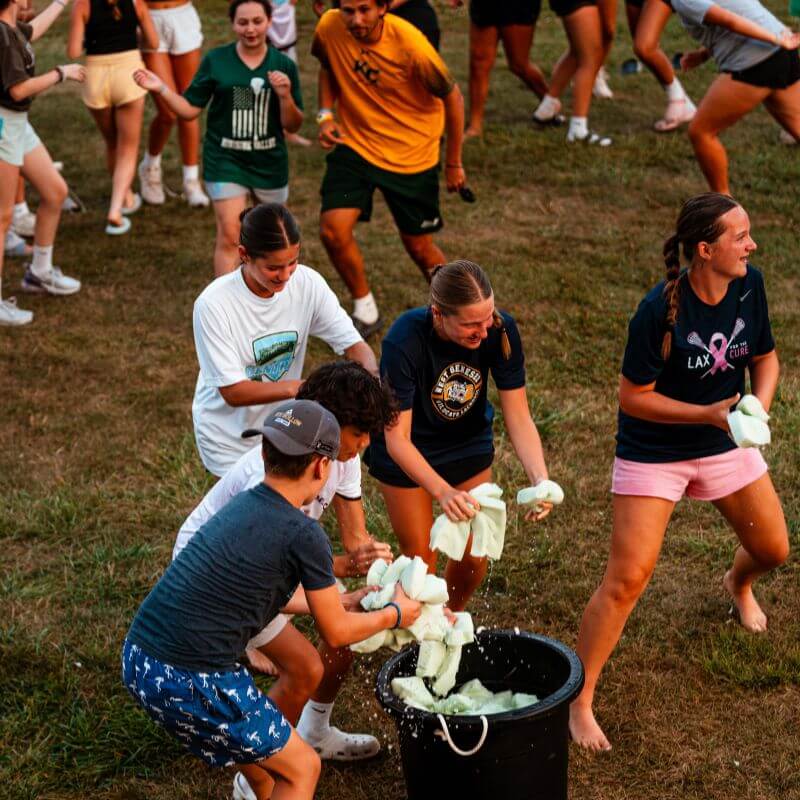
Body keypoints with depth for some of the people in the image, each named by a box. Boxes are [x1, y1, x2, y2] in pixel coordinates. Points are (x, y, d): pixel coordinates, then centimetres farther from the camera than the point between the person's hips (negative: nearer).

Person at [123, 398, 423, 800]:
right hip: (189, 681, -8)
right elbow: (336, 633, 1)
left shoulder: (242, 504, 11)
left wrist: (342, 600, 35)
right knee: (302, 767, 11)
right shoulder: (304, 535, -13)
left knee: (253, 732, 33)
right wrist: (395, 614, 17)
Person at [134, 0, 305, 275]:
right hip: (226, 160, -2)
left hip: (270, 162, 2)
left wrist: (285, 96, -18)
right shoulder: (216, 61, -4)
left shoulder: (283, 65, -1)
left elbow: (293, 126, 0)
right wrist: (161, 89, -16)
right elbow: (190, 109, -1)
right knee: (229, 236, -13)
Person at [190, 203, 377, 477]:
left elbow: (352, 343, -10)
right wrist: (297, 388, -38)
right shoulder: (213, 304, -26)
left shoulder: (308, 284, -15)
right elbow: (232, 392, -25)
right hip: (231, 440, -4)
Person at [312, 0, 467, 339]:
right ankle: (365, 309, 9)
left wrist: (454, 162, -2)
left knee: (419, 247, 7)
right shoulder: (329, 28, -15)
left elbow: (451, 97, -10)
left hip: (412, 155, -2)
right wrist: (326, 114, -6)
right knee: (333, 229, -16)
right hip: (355, 144, 3)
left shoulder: (409, 43, -25)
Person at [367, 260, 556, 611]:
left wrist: (540, 478, -36)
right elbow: (397, 438, -33)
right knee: (421, 560, 6)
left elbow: (518, 417, -20)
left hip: (469, 446, 3)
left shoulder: (501, 329, -26)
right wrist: (443, 492, -47)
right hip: (407, 453, -3)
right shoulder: (404, 342, -36)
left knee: (474, 559, 10)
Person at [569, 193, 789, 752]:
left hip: (724, 443, 6)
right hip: (653, 451, -6)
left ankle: (738, 584, 57)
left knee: (773, 549, 18)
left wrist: (759, 405, -16)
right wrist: (708, 413, -26)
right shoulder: (660, 312, -28)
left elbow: (766, 358, 4)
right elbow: (634, 396, -19)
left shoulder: (749, 286, -11)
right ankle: (579, 702, 1)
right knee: (628, 579, -11)